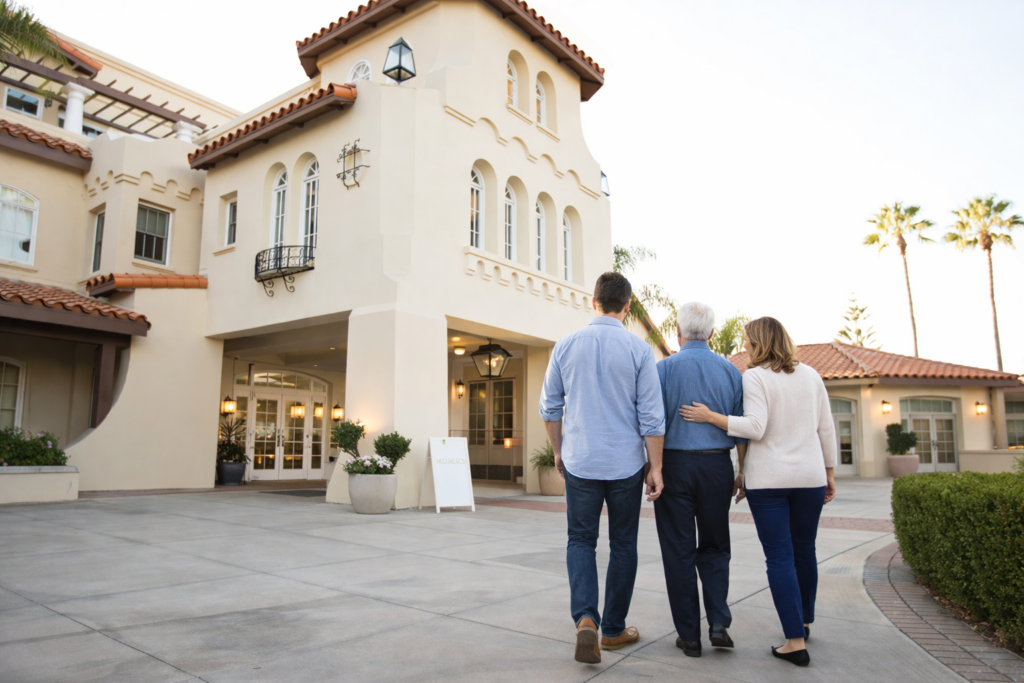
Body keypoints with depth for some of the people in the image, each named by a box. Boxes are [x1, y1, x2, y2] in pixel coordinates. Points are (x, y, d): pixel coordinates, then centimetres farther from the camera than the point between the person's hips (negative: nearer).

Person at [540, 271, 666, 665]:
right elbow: (651, 415, -8)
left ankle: (585, 619, -5)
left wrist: (558, 451, 18)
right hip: (625, 465, -1)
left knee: (581, 541, 14)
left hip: (580, 462, 1)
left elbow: (550, 407, 5)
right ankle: (613, 629, 26)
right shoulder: (638, 350, -7)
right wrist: (656, 467, 1)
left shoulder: (566, 346, -2)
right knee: (623, 546, 14)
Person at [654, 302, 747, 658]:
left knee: (679, 552, 6)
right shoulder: (730, 371, 4)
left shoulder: (665, 368, -4)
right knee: (715, 548, 16)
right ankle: (719, 622, 4)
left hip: (675, 464, -2)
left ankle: (689, 635, 11)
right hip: (717, 466, 3)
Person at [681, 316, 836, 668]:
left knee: (780, 557, 0)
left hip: (767, 479, -5)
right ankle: (805, 622, 35)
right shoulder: (810, 375, 8)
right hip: (809, 476, 5)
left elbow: (755, 428, -19)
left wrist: (710, 416, -13)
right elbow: (826, 429, 8)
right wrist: (829, 472, 15)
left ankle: (796, 642, 0)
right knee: (804, 550, 18)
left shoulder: (754, 377, -8)